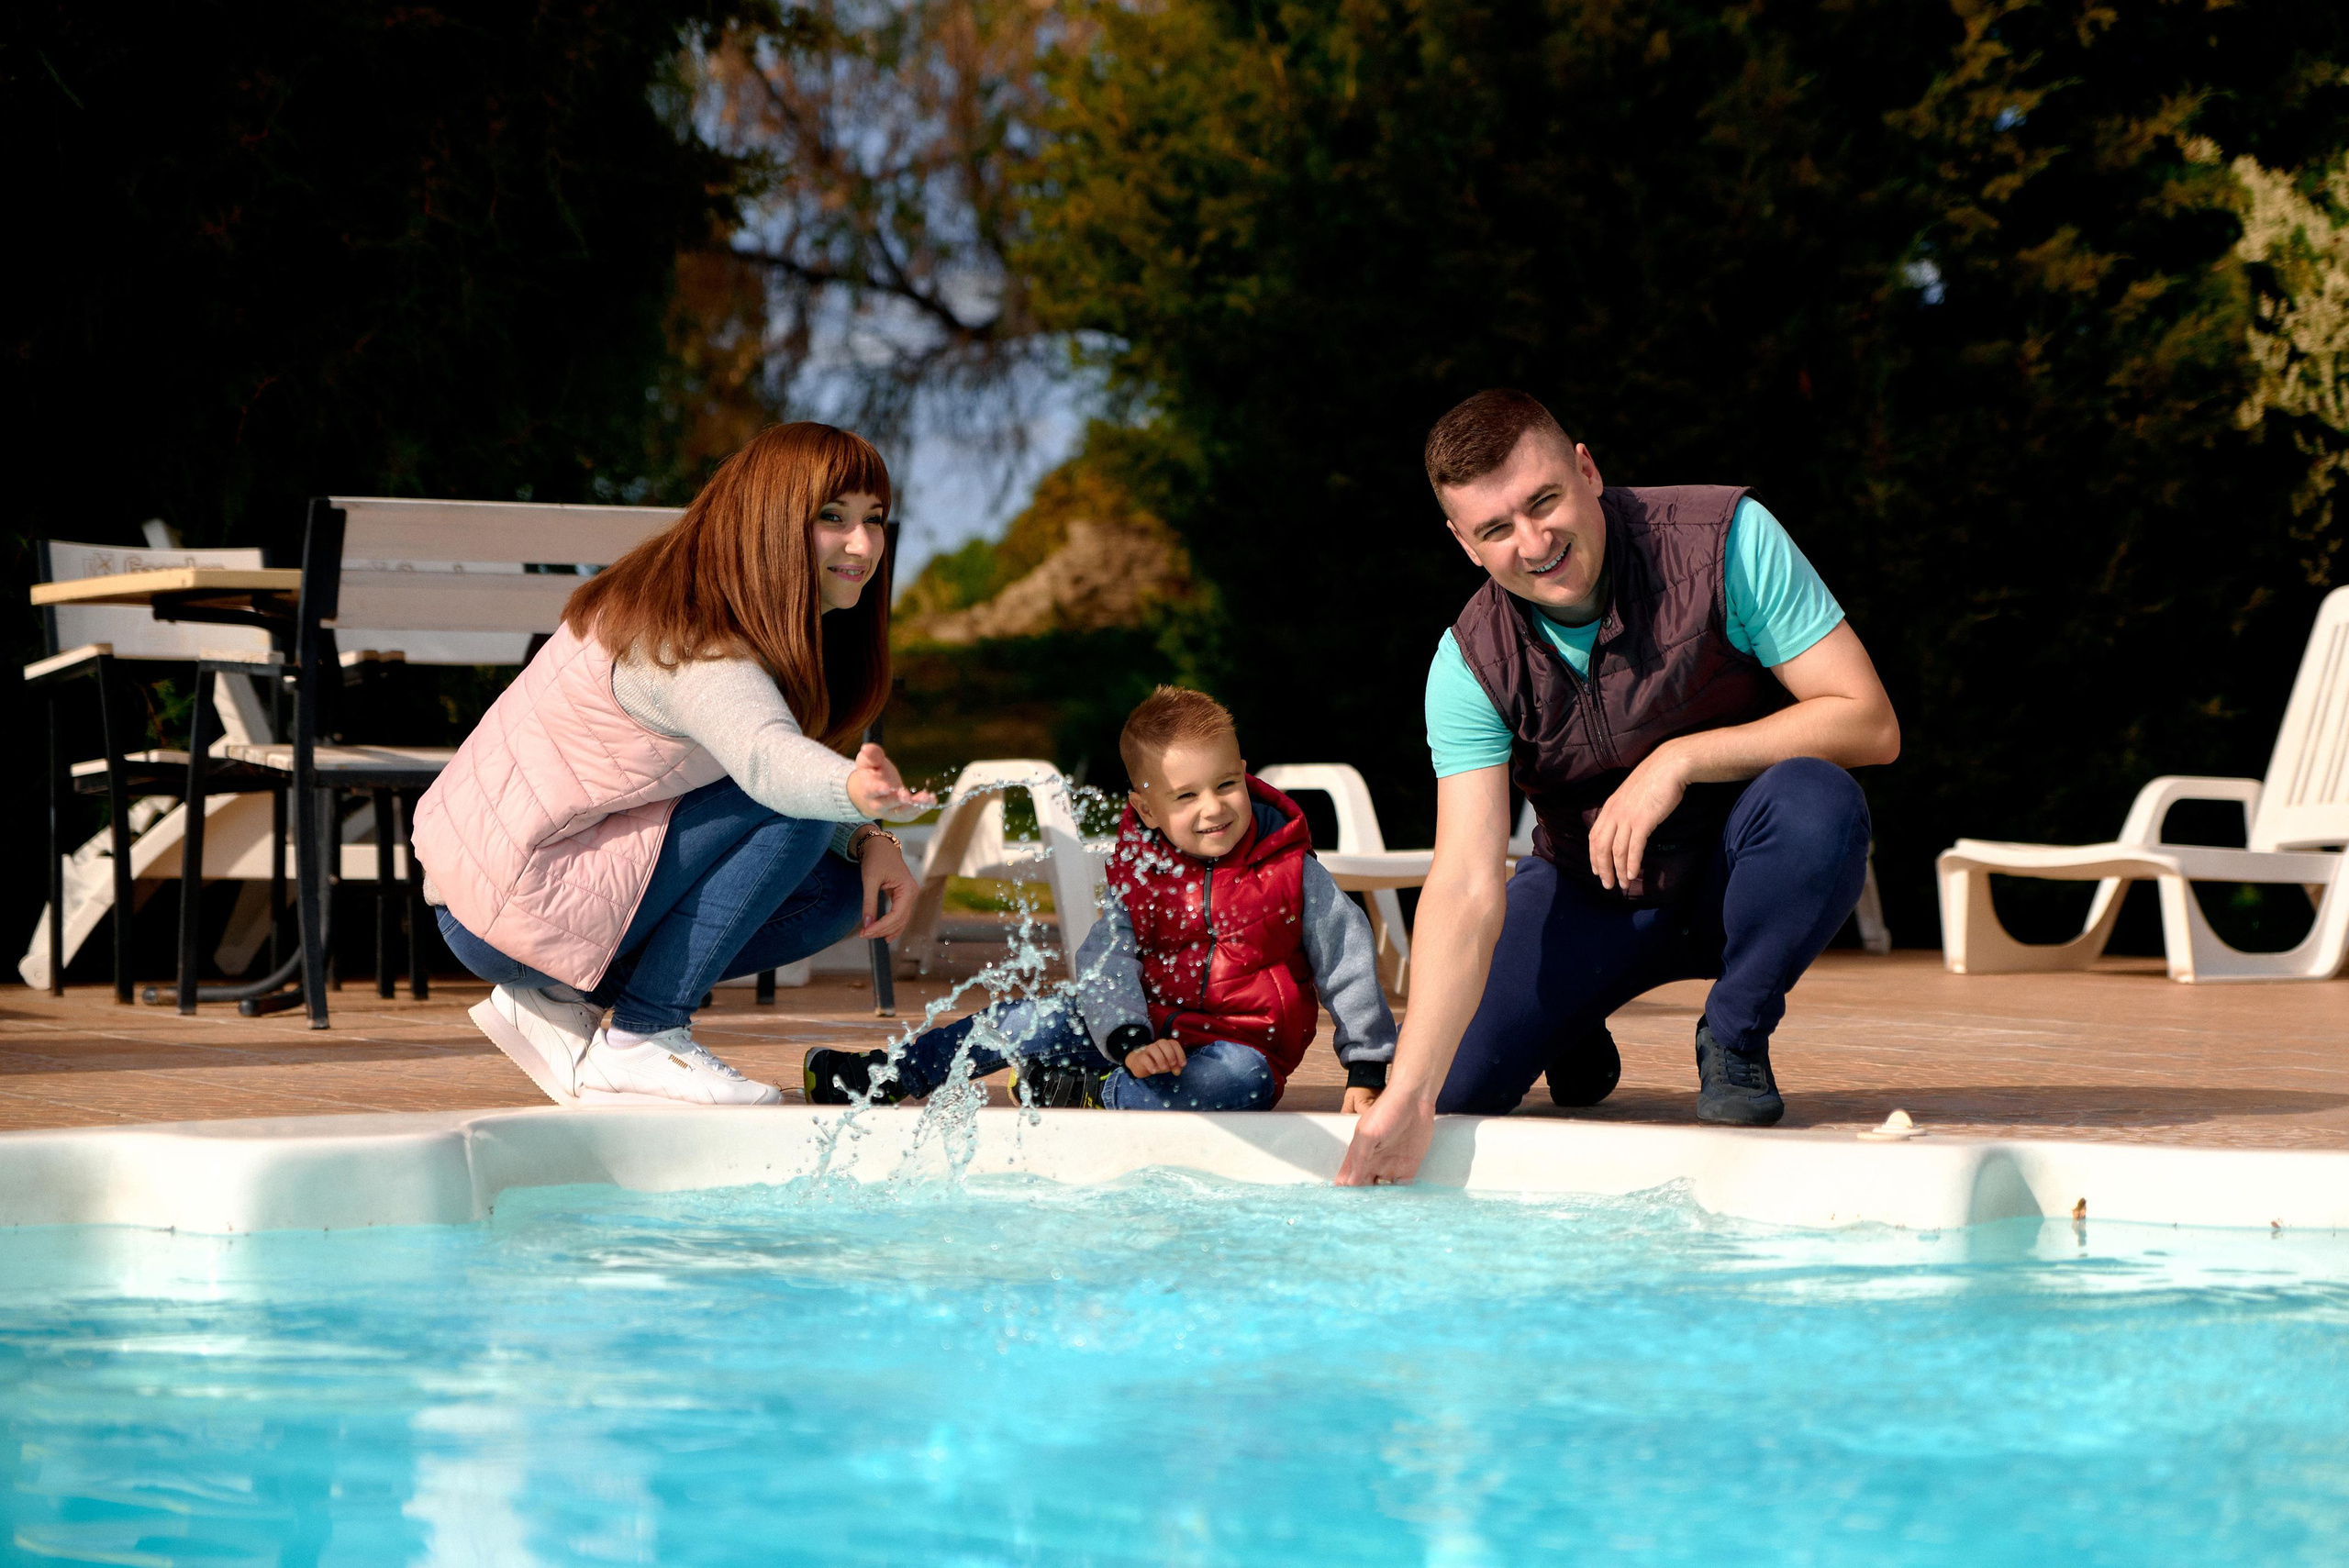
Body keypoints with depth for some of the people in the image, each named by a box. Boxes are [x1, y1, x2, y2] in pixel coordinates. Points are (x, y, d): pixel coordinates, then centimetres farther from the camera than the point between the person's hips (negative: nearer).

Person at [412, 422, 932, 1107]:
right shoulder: (691, 649, -24)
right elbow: (764, 755, -44)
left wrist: (868, 841, -8)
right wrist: (854, 791, -65)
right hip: (510, 905, -10)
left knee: (836, 892, 8)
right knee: (791, 815, -19)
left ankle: (560, 1000, 8)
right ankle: (643, 1039, -12)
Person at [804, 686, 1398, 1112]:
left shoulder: (1291, 869, -8)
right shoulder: (1138, 873, -4)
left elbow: (1348, 958, -3)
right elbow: (1104, 960, -12)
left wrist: (1366, 1069, -7)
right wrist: (1130, 1038, -31)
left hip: (1241, 1042, -2)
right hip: (1149, 1028, 2)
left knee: (1243, 1079, -36)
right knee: (1035, 1021, -8)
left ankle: (1096, 1098, -29)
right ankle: (883, 1075, 5)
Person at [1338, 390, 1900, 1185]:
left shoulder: (1727, 540, -21)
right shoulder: (1470, 664, -17)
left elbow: (1870, 723, -20)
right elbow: (1467, 885, -24)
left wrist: (1680, 760, -30)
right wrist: (1408, 1099, -36)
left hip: (1740, 879, -1)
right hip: (1590, 895, 1)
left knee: (1815, 800, -35)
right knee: (1454, 1081, -19)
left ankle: (1734, 1038, -8)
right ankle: (1575, 1031, 19)